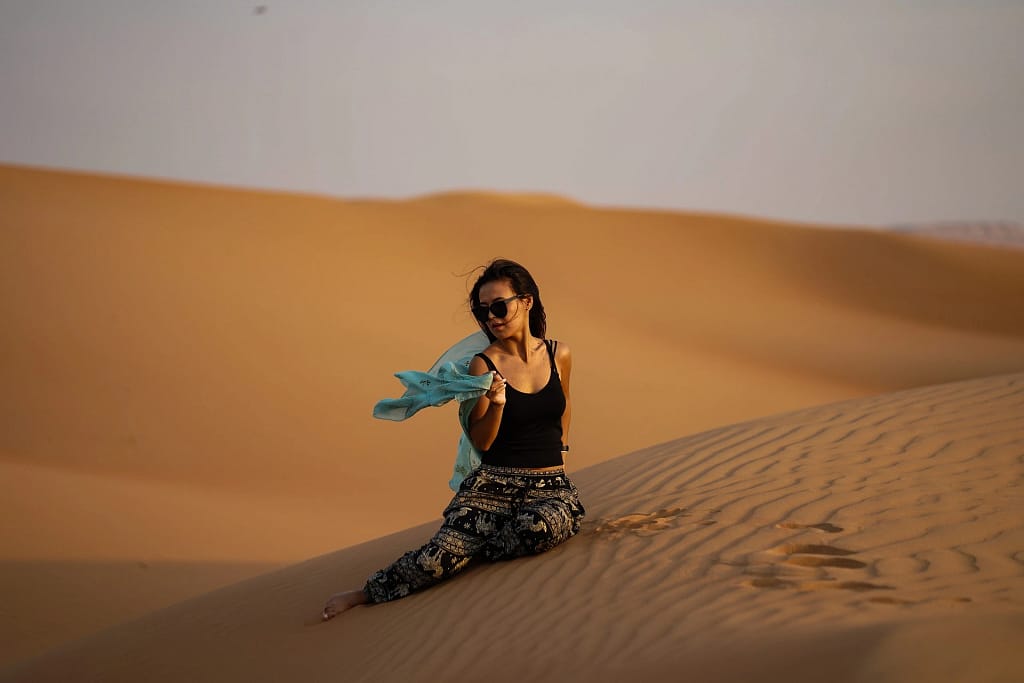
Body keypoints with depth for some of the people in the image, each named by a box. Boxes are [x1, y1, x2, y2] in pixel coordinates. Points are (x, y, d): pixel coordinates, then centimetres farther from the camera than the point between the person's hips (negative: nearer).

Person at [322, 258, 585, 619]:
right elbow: (481, 442, -2)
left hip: (551, 485, 2)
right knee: (441, 554, -29)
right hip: (493, 482, -2)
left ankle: (470, 549, -10)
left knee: (542, 526, -37)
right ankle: (366, 593, -10)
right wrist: (495, 406, -20)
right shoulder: (483, 365, -3)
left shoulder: (559, 355, 5)